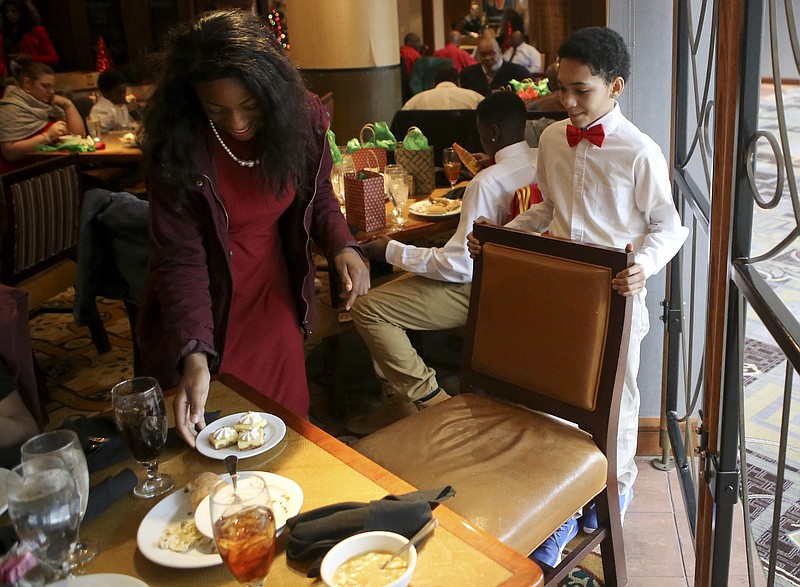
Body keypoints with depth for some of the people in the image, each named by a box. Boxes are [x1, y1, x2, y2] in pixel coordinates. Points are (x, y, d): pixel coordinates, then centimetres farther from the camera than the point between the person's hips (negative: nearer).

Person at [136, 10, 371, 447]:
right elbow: (179, 258, -21)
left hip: (274, 292, 3)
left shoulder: (302, 118, -14)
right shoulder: (176, 147, -23)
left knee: (287, 412, 16)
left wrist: (342, 246, -17)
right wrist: (194, 355, -32)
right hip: (208, 303, -2)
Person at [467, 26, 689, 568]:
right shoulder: (552, 140, 4)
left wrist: (644, 265, -24)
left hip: (615, 297, -4)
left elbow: (669, 226, -5)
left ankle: (616, 488, 38)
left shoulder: (641, 153, -12)